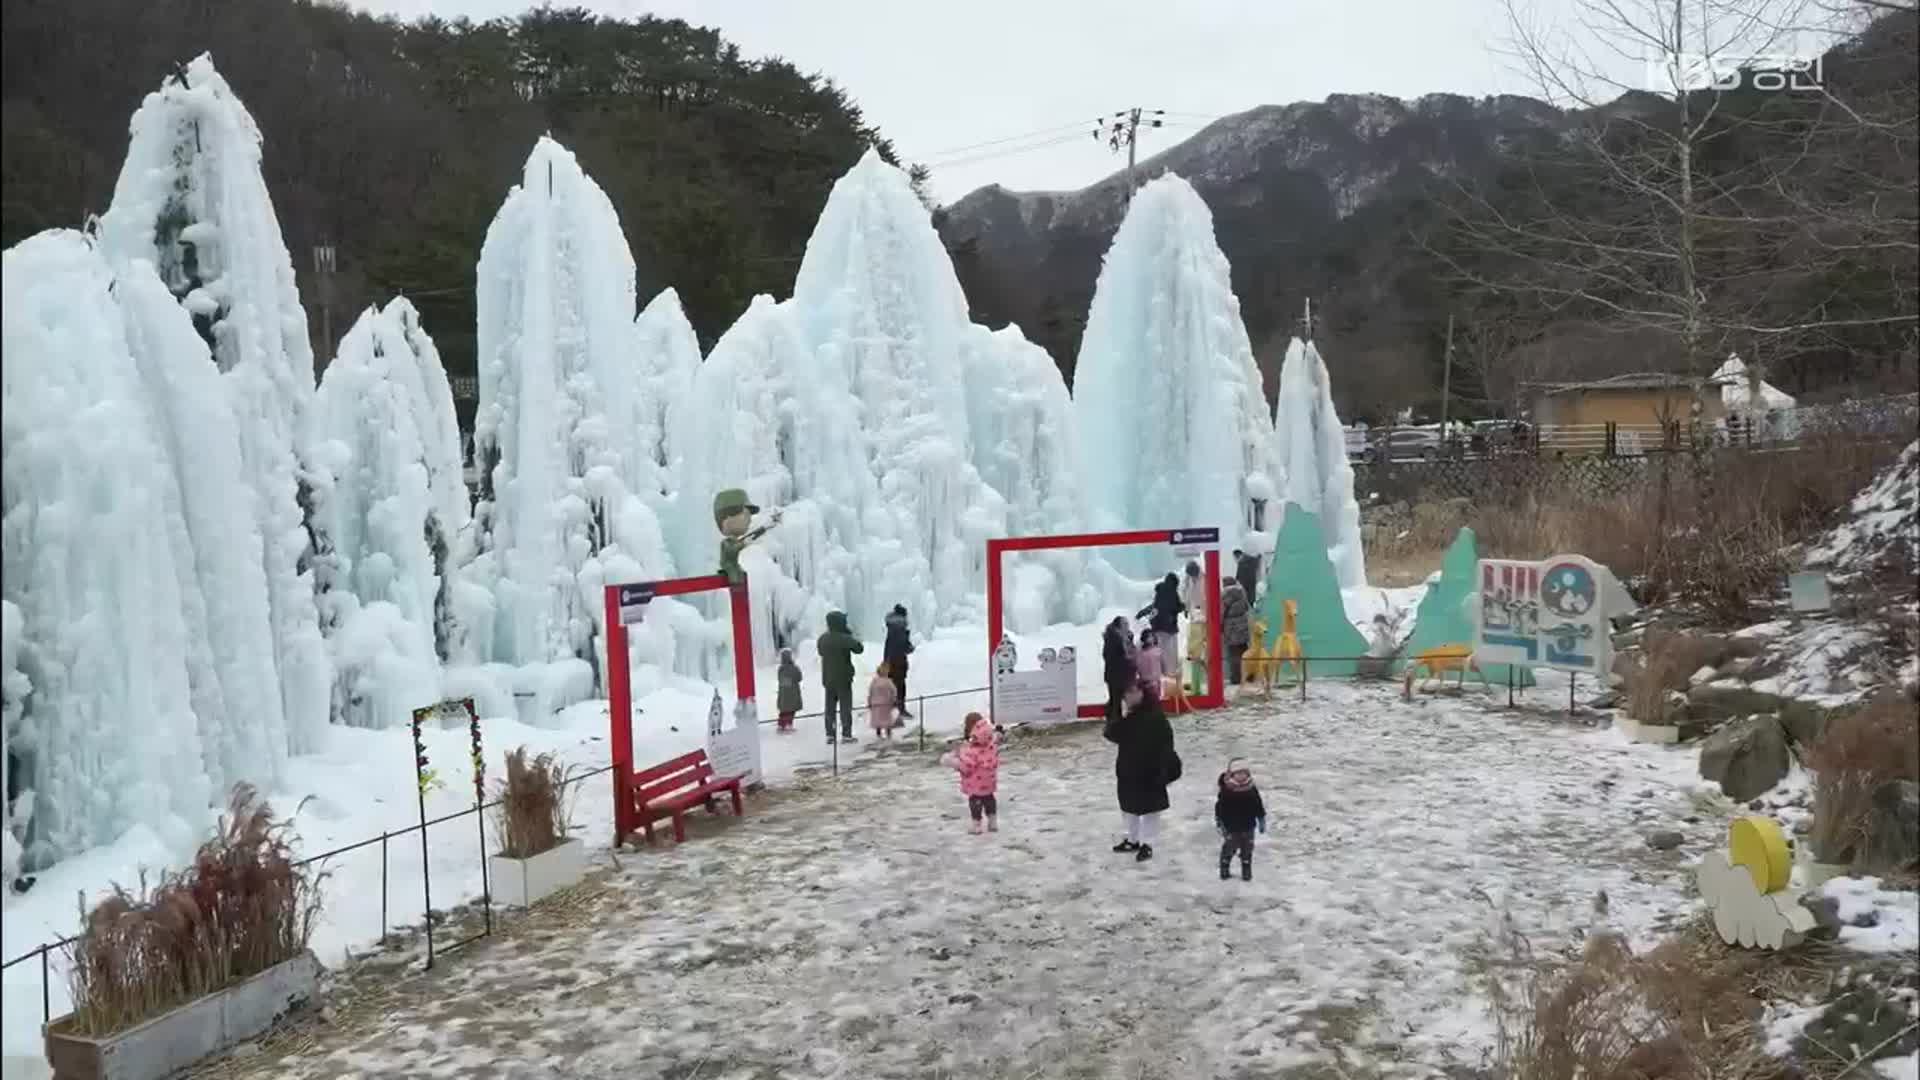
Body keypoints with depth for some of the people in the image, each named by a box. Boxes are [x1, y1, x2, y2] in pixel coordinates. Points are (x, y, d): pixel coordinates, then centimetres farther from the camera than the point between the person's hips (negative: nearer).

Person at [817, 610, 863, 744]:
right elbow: (859, 648, -11)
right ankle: (846, 734, 1)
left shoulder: (823, 638, 1)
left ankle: (829, 734, 11)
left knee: (830, 706, 11)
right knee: (845, 706, 2)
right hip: (843, 678, -5)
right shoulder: (845, 639, -19)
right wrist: (853, 637, 1)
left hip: (828, 678, 5)